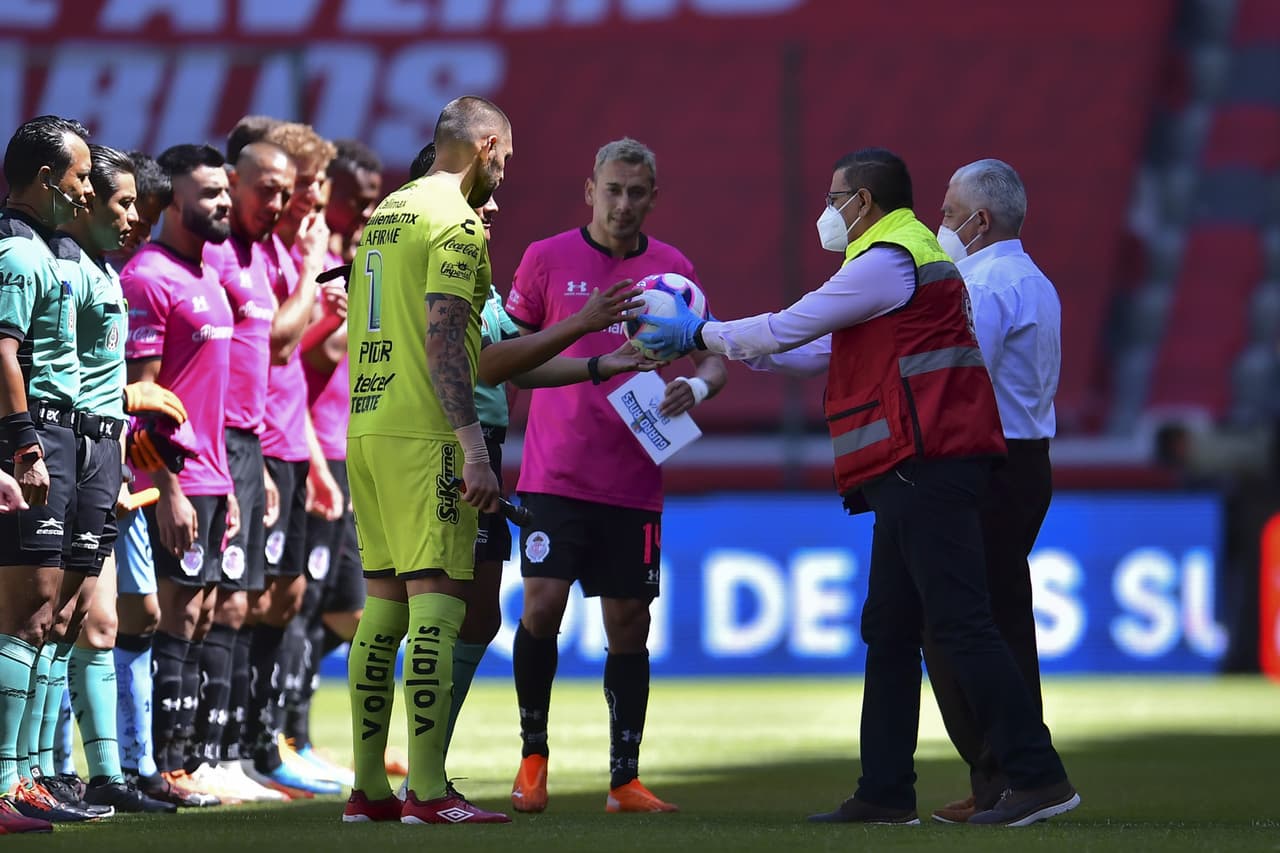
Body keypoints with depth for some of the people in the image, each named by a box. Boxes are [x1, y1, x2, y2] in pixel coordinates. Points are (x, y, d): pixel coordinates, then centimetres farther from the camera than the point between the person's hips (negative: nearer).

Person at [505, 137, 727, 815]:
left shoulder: (672, 270, 7)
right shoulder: (546, 260, 2)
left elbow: (713, 356, 8)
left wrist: (696, 386, -13)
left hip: (633, 479, 2)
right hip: (556, 473, -2)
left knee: (629, 624, 3)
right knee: (543, 602, -13)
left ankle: (625, 779, 10)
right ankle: (533, 754, 6)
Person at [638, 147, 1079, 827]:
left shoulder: (887, 262, -10)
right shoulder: (920, 257, 24)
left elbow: (787, 328, -6)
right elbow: (823, 351, 29)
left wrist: (700, 335, 9)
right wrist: (725, 347, 28)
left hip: (925, 466, -11)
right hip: (915, 472, 11)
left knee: (959, 624, -14)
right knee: (889, 630, 12)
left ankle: (1037, 776, -17)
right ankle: (885, 792, 15)